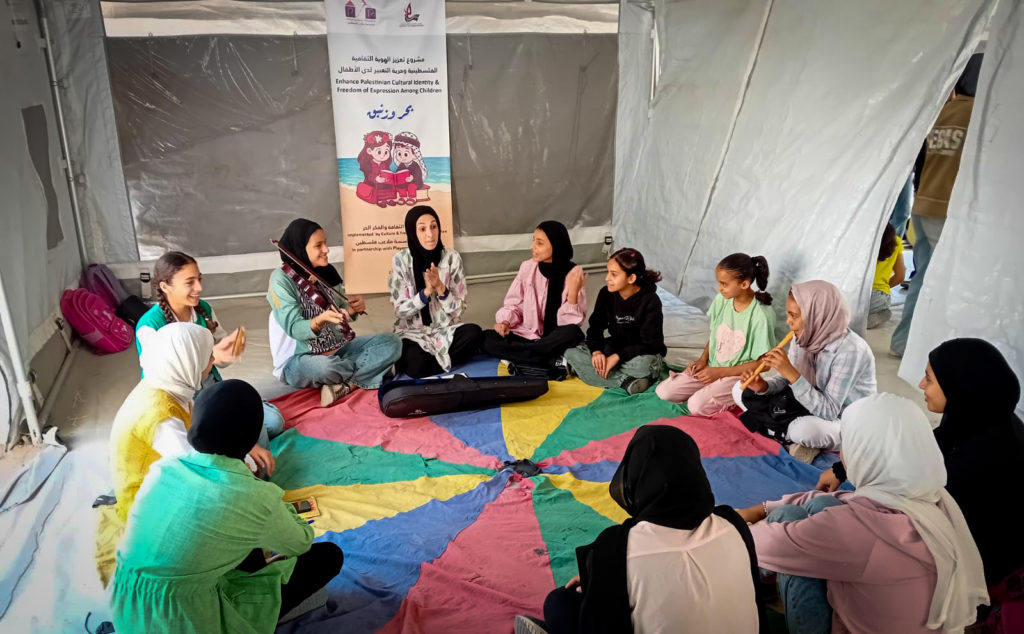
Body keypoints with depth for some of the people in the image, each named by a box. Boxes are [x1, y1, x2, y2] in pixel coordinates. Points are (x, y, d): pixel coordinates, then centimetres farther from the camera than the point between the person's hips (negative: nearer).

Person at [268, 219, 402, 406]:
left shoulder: (328, 271, 2)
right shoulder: (281, 279, -15)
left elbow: (343, 313, 7)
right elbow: (294, 328, -22)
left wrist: (353, 309, -17)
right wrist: (320, 320, -43)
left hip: (338, 349, 6)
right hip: (299, 359, -6)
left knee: (392, 342, -9)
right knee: (323, 367, -41)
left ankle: (343, 385, -20)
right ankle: (369, 368, -9)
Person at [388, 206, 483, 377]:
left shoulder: (452, 257, -5)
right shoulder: (400, 260, -7)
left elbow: (458, 309, -4)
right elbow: (401, 310, -7)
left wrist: (440, 288, -22)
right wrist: (427, 291, -22)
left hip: (445, 329, 2)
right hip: (412, 332, -2)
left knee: (474, 333, -30)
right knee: (418, 365, -34)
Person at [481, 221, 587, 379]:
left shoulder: (574, 273, -9)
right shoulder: (527, 267, -2)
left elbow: (571, 323, -13)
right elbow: (513, 304, 7)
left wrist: (573, 292, -27)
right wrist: (505, 322, -13)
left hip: (555, 340, -3)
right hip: (527, 336, 3)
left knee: (573, 333, -36)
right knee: (485, 338, -22)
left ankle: (519, 359, -26)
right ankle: (553, 363, -28)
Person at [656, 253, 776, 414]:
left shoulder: (761, 315, -21)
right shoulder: (721, 300, -4)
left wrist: (720, 372, -15)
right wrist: (703, 360, -5)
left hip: (739, 375, -6)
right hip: (712, 368, 6)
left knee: (697, 406, -27)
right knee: (664, 391, -7)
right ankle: (712, 390, 8)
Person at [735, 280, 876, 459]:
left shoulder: (850, 351, -29)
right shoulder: (806, 335, -10)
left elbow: (829, 412, -31)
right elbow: (788, 380, 0)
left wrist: (792, 374, -38)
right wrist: (764, 387, -22)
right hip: (814, 403, 7)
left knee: (807, 428, -40)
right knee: (741, 390, -2)